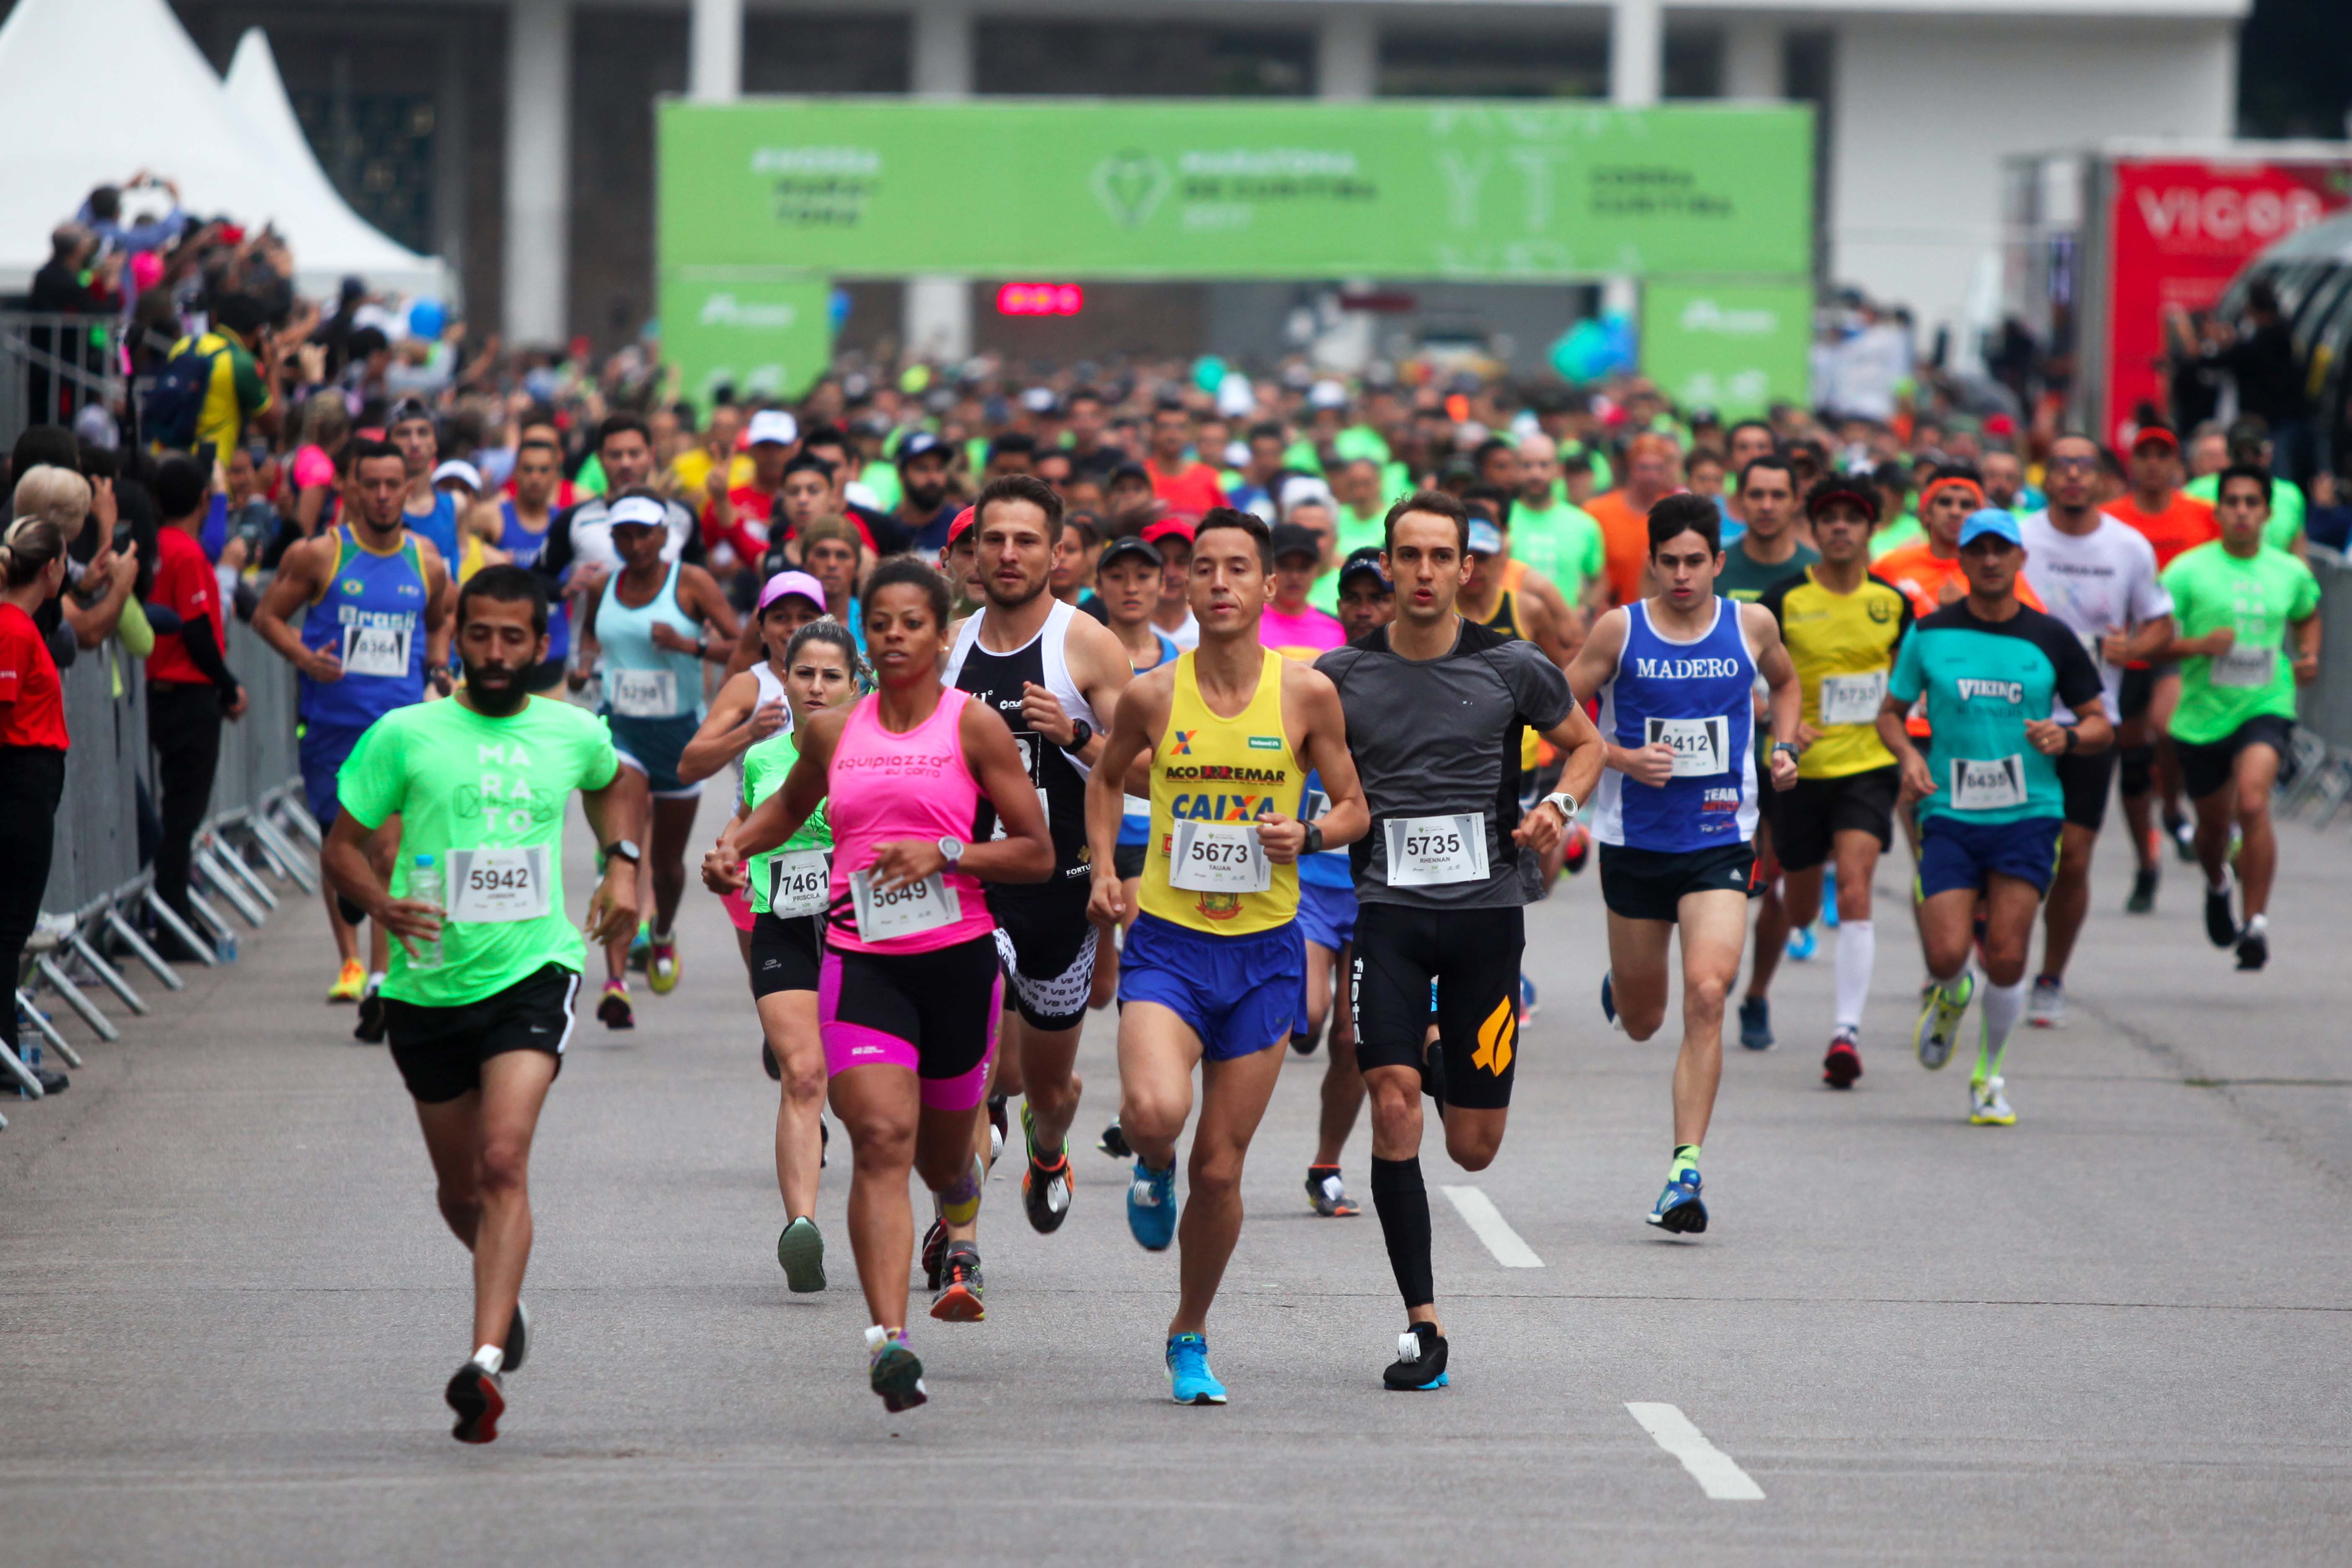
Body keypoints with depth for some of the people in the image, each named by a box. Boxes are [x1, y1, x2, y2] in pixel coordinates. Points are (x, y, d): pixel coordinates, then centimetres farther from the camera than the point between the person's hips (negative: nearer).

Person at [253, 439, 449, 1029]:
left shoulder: (427, 563, 7)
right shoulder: (319, 555, -2)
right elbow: (268, 615, 4)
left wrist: (439, 662, 6)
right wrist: (304, 658, -12)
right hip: (331, 726, 0)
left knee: (389, 850, -13)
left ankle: (382, 981, -15)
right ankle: (350, 959, 33)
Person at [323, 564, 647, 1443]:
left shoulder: (573, 734, 5)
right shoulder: (405, 736, -3)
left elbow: (617, 784, 30)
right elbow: (343, 847, 2)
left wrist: (622, 866, 15)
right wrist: (381, 905, -18)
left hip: (533, 973, -1)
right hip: (430, 983, 1)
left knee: (504, 1162, -21)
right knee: (461, 1188, 14)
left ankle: (485, 1362, -30)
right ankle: (505, 1296, 47)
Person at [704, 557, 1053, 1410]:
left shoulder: (973, 724, -1)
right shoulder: (834, 731, 7)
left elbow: (1037, 853, -1)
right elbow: (790, 804, 29)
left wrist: (945, 853, -14)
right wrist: (734, 845, 10)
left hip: (957, 957, -1)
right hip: (859, 959, 1)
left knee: (942, 1152, 16)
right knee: (880, 1139, -19)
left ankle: (961, 1238, 55)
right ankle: (889, 1338, -27)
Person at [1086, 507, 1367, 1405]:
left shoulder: (1306, 694, -3)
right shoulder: (1153, 696, -2)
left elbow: (1353, 807, 8)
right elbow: (1107, 778, 17)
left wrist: (1306, 838, -12)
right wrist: (1104, 867, 3)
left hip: (1263, 952, 1)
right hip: (1166, 940, -1)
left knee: (1221, 1166, 6)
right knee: (1155, 1112, -27)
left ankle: (1191, 1335, 27)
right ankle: (1152, 1168, 12)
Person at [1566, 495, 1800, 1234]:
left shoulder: (1752, 625, 0)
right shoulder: (1620, 630, -5)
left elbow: (1784, 681, 22)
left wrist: (1784, 745, 5)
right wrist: (1623, 758, -15)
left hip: (1719, 843, -1)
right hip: (1635, 841, 1)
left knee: (1706, 994, -20)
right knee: (1641, 1021, 14)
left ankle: (1686, 1171, -20)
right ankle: (1621, 984, 54)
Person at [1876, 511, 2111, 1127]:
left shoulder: (2050, 638, 3)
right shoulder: (1931, 634, 3)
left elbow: (2101, 724, 9)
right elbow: (1891, 712, 13)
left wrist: (2067, 736, -13)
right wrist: (1908, 756, -8)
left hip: (2029, 818, 0)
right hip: (1949, 816, 0)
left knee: (2006, 960, -7)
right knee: (1945, 954, -12)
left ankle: (1990, 1076, 15)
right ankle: (1951, 1000, 26)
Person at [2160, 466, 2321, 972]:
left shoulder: (2290, 573, 3)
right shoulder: (2189, 571, -6)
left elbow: (2307, 616, 25)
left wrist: (2309, 655, 4)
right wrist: (2200, 645, -24)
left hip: (2266, 707, 0)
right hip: (2202, 715, 0)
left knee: (2252, 802, -25)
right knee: (2214, 822, 16)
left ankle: (2257, 922, -21)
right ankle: (2218, 885, 52)